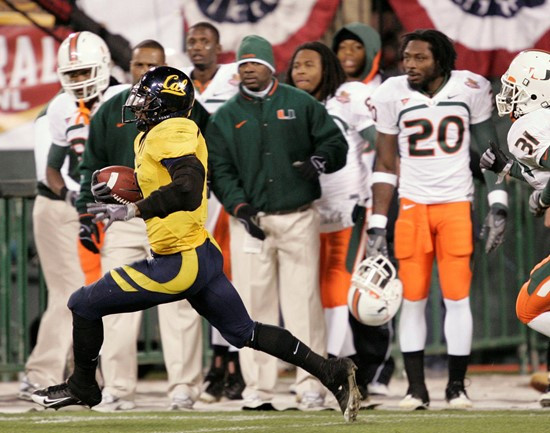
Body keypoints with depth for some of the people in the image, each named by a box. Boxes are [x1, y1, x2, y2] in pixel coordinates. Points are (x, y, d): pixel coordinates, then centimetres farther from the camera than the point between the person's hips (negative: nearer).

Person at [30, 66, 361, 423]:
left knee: (84, 305, 1)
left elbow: (188, 189, -31)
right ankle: (332, 372, 13)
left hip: (178, 265, -10)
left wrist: (133, 211, -30)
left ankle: (83, 386, 19)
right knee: (246, 333, 17)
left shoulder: (172, 132, -16)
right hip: (205, 256, 10)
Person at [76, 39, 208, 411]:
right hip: (123, 220, 2)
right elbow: (93, 166, 13)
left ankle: (184, 386, 0)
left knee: (179, 305, -5)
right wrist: (87, 213, 5)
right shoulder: (110, 112, 10)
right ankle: (118, 389, 5)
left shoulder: (187, 110, 4)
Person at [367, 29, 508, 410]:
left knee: (458, 297, -3)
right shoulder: (392, 95, -3)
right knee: (413, 298, 0)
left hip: (457, 203, -1)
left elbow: (489, 150, 6)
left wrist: (498, 206, -1)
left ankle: (457, 386, 7)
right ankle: (416, 388, 8)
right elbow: (385, 164, 4)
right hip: (413, 206, 1)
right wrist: (377, 225, 1)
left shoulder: (471, 89, -4)